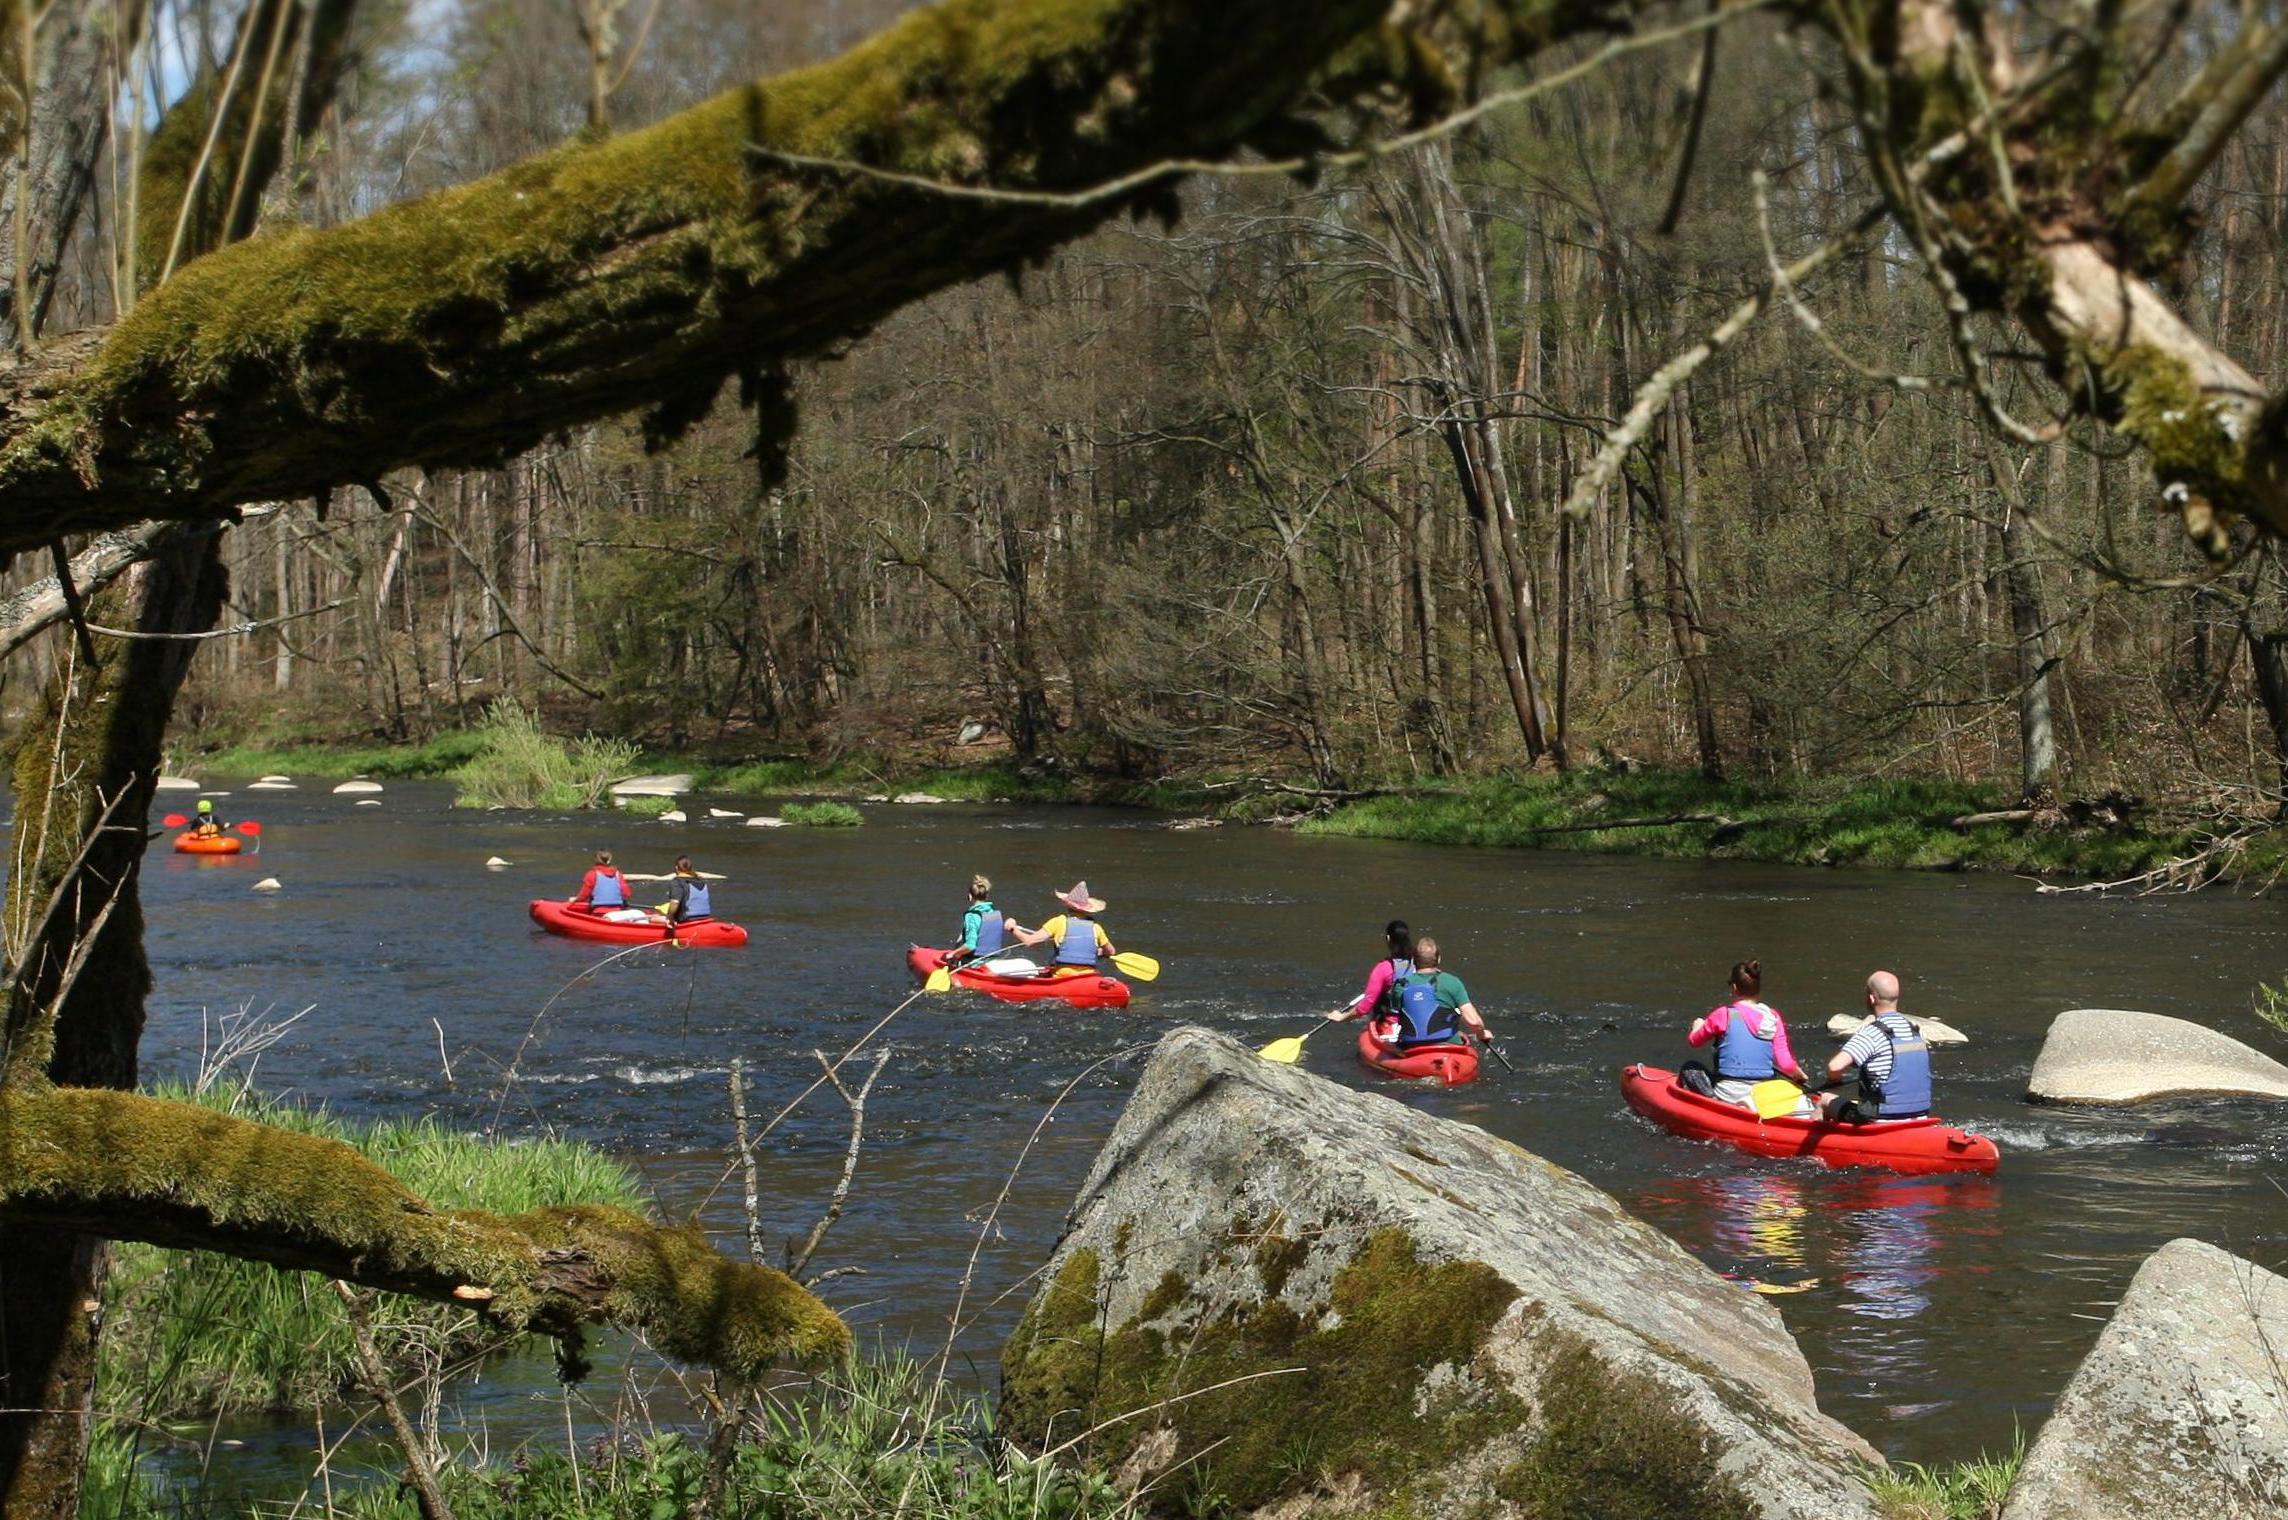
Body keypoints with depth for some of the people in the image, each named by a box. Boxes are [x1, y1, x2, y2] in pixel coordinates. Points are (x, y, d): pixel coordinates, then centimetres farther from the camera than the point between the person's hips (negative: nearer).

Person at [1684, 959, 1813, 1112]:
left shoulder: (1724, 1015, -11)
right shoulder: (1773, 1018, -3)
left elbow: (1694, 1040, 7)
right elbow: (1785, 1064, -7)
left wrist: (1698, 1025, 29)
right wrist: (1801, 1076, 14)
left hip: (1729, 1094, -3)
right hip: (1764, 1094, 3)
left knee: (1690, 1068, 23)